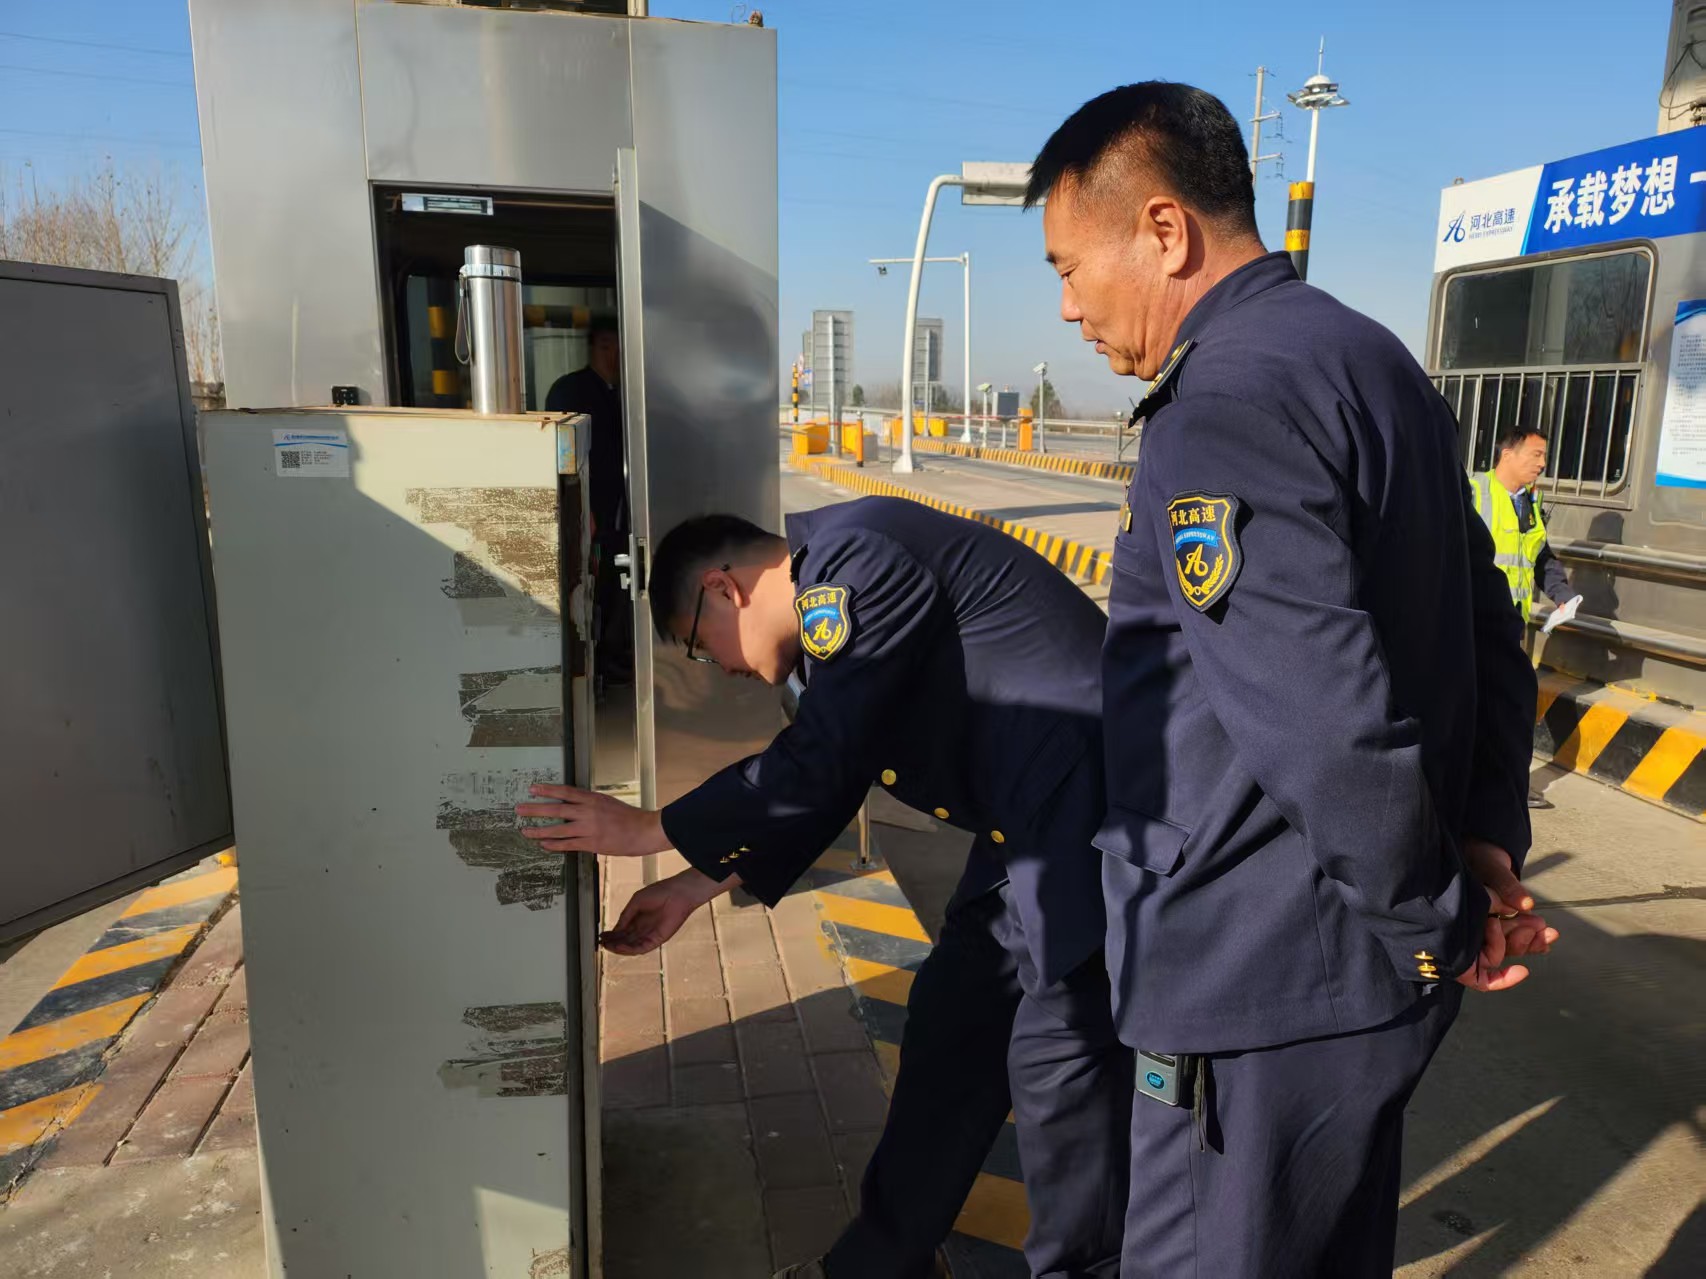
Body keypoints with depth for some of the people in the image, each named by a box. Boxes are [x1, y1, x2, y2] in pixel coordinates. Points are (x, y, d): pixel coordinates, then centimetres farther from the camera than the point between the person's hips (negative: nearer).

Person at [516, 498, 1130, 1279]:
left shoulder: (853, 560, -17)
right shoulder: (835, 589, 13)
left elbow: (816, 763, -19)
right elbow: (824, 784, 16)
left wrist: (650, 830, -9)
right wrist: (693, 887, 17)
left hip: (1087, 817, -10)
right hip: (1028, 828, 10)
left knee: (1058, 1067, 2)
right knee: (950, 1031, 15)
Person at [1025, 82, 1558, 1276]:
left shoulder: (1227, 406, -21)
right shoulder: (1374, 359, 9)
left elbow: (1329, 724, -27)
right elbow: (1488, 632, 12)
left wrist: (1434, 920, -11)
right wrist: (1489, 838, 7)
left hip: (1264, 988, -9)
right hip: (1376, 966, 9)